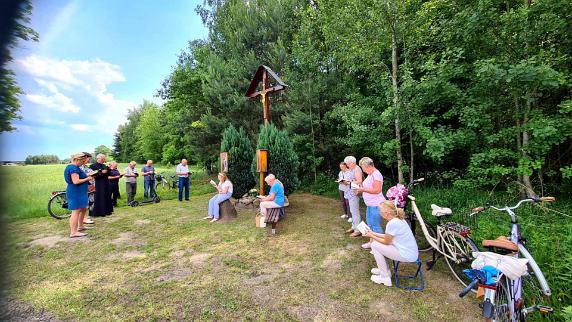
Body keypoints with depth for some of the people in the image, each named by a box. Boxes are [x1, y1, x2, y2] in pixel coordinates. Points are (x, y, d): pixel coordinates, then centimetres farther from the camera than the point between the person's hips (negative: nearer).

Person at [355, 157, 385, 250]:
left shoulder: (376, 174, -17)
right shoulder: (370, 175, 12)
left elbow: (377, 190, -23)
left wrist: (363, 189, -20)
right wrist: (361, 188, 6)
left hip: (376, 205, -10)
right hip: (370, 204, 10)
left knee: (376, 226, -1)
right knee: (370, 224, 18)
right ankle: (372, 242, 32)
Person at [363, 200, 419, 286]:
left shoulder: (392, 223, -25)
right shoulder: (398, 219, 3)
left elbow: (386, 242, -12)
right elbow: (388, 236, 12)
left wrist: (372, 236, -1)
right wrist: (373, 233, 10)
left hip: (407, 256, -9)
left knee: (374, 245, -5)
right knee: (376, 241, 12)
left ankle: (385, 278, 6)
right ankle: (384, 270, 26)